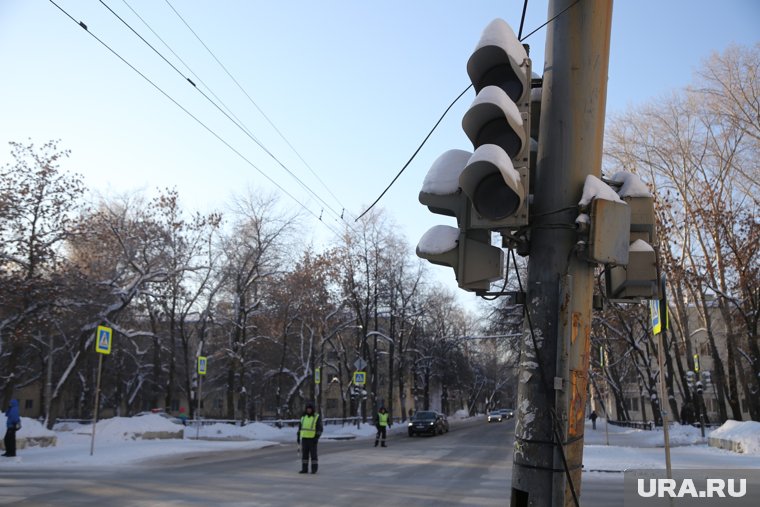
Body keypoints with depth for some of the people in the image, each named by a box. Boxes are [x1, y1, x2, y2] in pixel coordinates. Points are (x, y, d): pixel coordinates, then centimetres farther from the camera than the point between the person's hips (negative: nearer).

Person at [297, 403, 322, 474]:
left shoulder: (317, 417, -7)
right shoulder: (303, 417, 8)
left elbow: (319, 429, -10)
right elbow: (300, 428, 12)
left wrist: (317, 438, -19)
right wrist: (298, 437, 8)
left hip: (313, 439, -5)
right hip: (304, 438, 5)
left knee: (313, 454, -3)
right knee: (304, 454, 4)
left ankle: (314, 469, 4)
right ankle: (304, 469, 9)